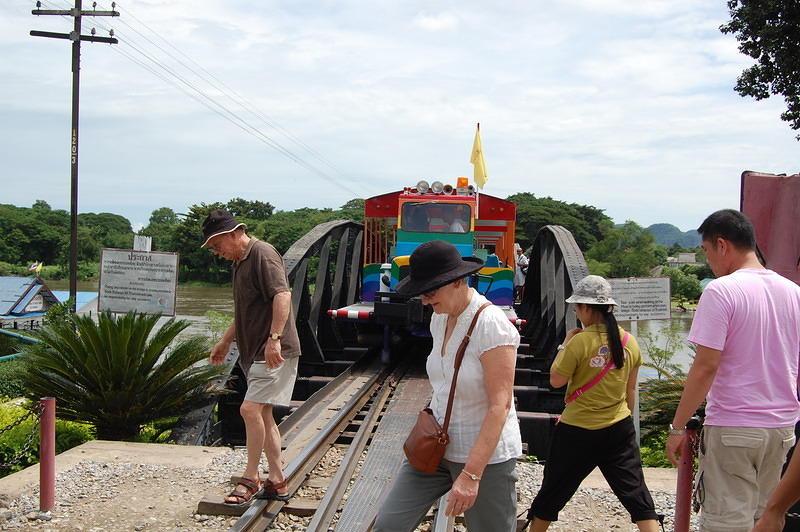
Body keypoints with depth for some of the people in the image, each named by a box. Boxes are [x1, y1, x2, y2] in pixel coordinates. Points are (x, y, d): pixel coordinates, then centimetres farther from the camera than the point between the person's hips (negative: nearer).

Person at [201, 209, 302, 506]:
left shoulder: (263, 254, -12)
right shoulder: (240, 262, 19)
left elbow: (282, 295, -25)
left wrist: (274, 339, -32)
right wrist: (226, 341, 32)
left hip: (275, 351, -11)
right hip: (255, 352, 11)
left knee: (251, 409, -13)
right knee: (263, 414, 11)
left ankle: (250, 479, -1)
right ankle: (276, 481, 18)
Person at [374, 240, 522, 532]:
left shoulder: (492, 326, -21)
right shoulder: (440, 318, 4)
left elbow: (501, 405, -24)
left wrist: (471, 474, -28)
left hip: (486, 453, -7)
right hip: (437, 445, 7)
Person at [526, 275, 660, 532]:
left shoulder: (580, 342, -18)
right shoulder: (629, 342, -1)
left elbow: (556, 380, -9)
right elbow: (630, 390, 9)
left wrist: (565, 344, -1)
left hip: (577, 431, -4)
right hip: (619, 429, 4)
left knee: (552, 492, 13)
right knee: (635, 492, 8)